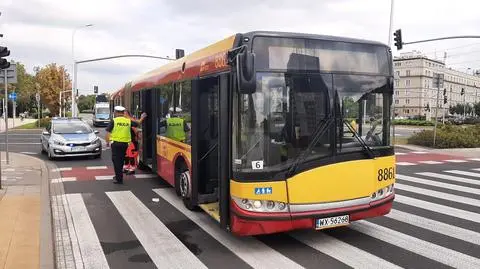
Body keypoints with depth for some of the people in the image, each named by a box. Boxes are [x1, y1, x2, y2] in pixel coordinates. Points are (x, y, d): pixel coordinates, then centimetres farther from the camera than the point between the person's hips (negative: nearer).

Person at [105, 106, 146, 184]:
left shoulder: (113, 121, -5)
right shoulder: (128, 121, 4)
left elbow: (108, 132, -8)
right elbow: (138, 123, 19)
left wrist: (107, 142, 6)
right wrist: (142, 118, 38)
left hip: (116, 143, -4)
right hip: (125, 143, 4)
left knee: (116, 160, 1)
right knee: (121, 160, 18)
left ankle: (119, 178, -1)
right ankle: (119, 176, 30)